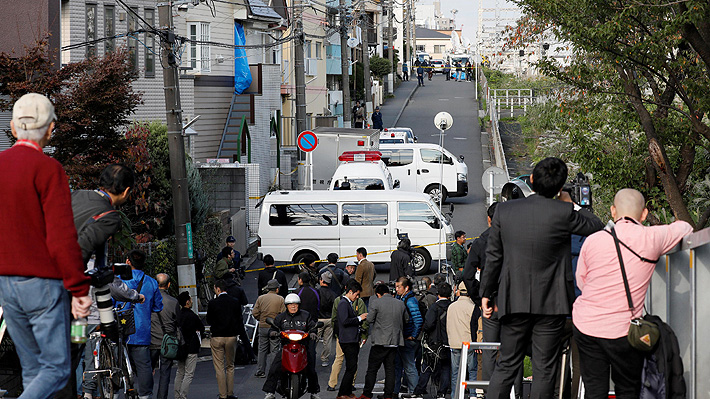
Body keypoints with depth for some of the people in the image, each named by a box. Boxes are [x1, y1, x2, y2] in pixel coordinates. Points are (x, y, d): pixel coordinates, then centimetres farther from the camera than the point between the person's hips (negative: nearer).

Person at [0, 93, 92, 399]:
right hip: (44, 283, -7)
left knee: (33, 369, 15)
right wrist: (79, 288, -15)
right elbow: (62, 236, -19)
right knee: (56, 369, 0)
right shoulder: (47, 169, -14)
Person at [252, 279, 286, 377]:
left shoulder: (260, 298, 2)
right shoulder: (280, 299, -6)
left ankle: (260, 371, 13)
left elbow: (255, 313, 0)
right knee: (274, 350, 1)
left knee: (262, 350, 11)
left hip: (262, 327, 3)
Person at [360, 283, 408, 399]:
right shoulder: (400, 303, 6)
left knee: (372, 369, 3)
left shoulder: (375, 302, -9)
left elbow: (370, 319, -9)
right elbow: (406, 319, 15)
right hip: (395, 341, 4)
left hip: (380, 341, -4)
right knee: (390, 369, 10)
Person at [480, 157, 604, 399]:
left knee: (506, 365, 11)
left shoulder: (504, 210, -3)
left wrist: (487, 293, 13)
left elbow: (493, 257, 2)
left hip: (514, 301, 3)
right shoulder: (563, 213, -13)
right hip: (550, 303, -3)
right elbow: (596, 227, 6)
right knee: (544, 370, 5)